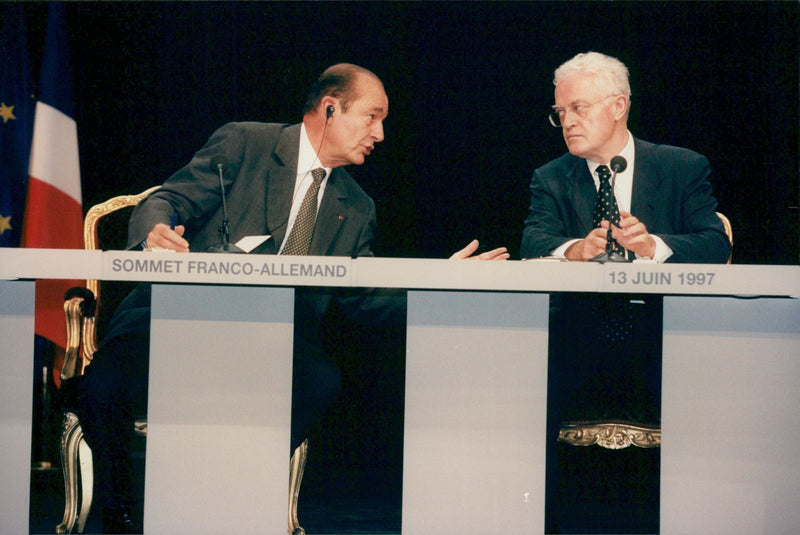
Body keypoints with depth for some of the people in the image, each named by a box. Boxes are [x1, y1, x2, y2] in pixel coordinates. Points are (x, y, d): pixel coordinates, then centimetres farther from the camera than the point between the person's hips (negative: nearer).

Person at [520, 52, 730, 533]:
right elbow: (533, 246, -6)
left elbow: (716, 245, -6)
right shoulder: (551, 180, 13)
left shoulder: (685, 168, 8)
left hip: (662, 351, -1)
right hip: (578, 359, 1)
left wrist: (651, 245, -26)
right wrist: (575, 249, -30)